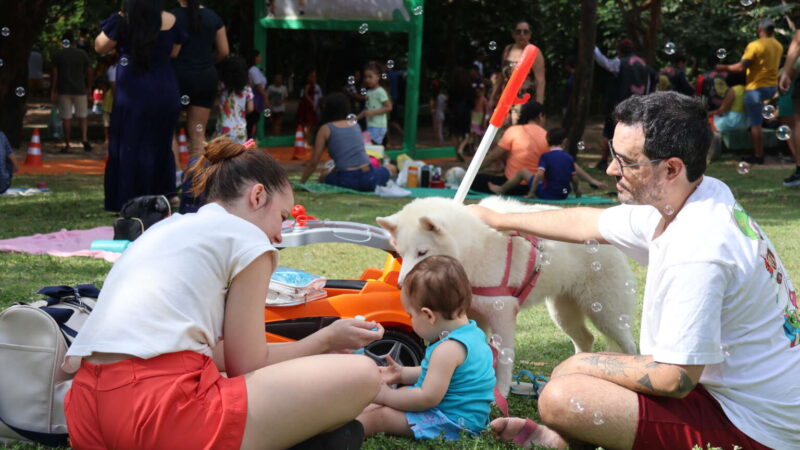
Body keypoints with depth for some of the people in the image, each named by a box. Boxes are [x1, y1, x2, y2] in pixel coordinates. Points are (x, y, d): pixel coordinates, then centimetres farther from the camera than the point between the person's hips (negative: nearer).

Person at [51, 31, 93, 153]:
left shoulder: (58, 55, 0)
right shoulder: (83, 54, 2)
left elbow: (54, 74, -2)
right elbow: (89, 72, 4)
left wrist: (53, 91, 2)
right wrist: (89, 88, 14)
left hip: (64, 91, 0)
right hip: (80, 90, 1)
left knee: (66, 118, 3)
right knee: (83, 116, 11)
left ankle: (67, 146, 4)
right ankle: (85, 138, -11)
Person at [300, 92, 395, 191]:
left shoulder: (326, 129, 3)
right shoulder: (355, 124, 17)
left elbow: (313, 163, 3)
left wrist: (301, 182, 15)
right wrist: (332, 172, 36)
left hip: (347, 181, -3)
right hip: (368, 178, 3)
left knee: (322, 179, 28)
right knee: (391, 168, 31)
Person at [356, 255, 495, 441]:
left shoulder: (448, 349, -28)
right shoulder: (472, 331, 5)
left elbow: (428, 398, -28)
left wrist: (387, 396, -17)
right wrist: (404, 374, 17)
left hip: (454, 422, -11)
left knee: (380, 416, -14)